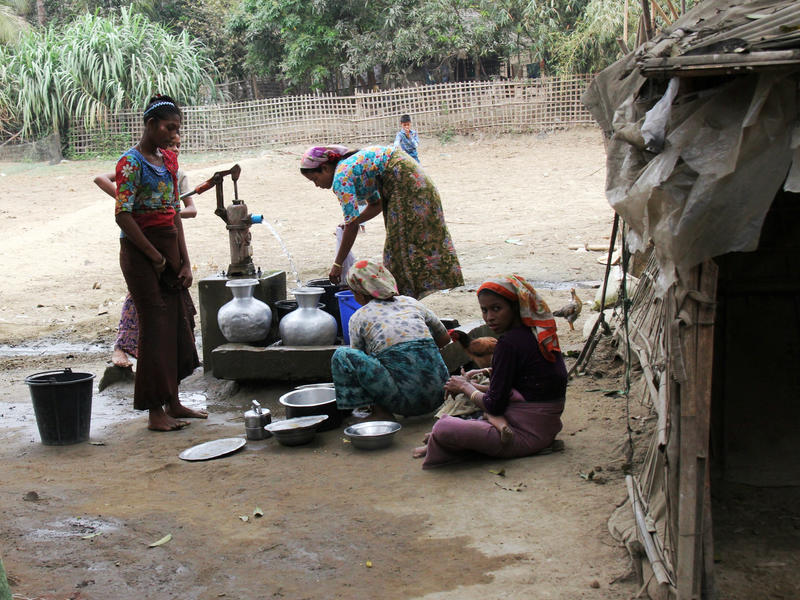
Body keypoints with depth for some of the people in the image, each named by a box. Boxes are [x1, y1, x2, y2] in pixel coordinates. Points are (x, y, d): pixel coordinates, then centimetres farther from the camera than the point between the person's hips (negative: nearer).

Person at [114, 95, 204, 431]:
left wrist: (184, 262, 6)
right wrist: (156, 258, -14)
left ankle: (173, 403, 21)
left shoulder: (169, 160, 11)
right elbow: (123, 216, -17)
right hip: (140, 252, -8)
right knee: (155, 327, -4)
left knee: (178, 322, 10)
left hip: (170, 249, 8)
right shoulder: (131, 163, -12)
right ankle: (155, 411, 4)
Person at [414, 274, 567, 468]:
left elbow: (494, 405, -14)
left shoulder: (510, 343, -19)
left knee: (443, 428, -25)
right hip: (547, 428, 10)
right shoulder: (539, 334, 9)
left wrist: (465, 386, 4)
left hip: (527, 436, -10)